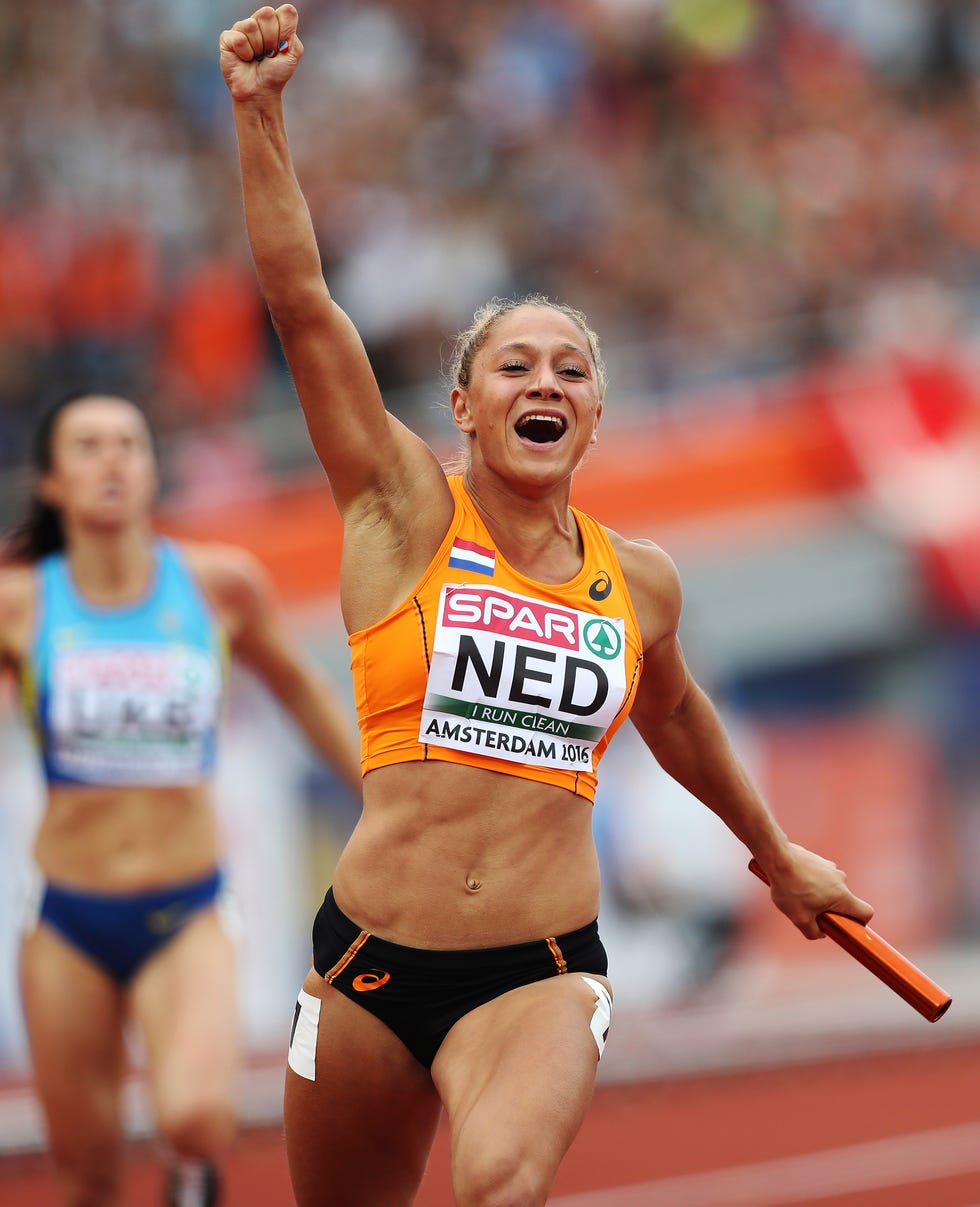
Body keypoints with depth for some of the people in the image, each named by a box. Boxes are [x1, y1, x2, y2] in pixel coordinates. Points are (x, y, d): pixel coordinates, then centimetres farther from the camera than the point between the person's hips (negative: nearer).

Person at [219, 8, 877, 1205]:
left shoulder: (640, 581, 8)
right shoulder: (406, 511, 0)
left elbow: (671, 715, 29)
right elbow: (300, 300, -9)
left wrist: (774, 852, 42)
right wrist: (260, 112, -18)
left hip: (542, 975, 0)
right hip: (371, 964, 0)